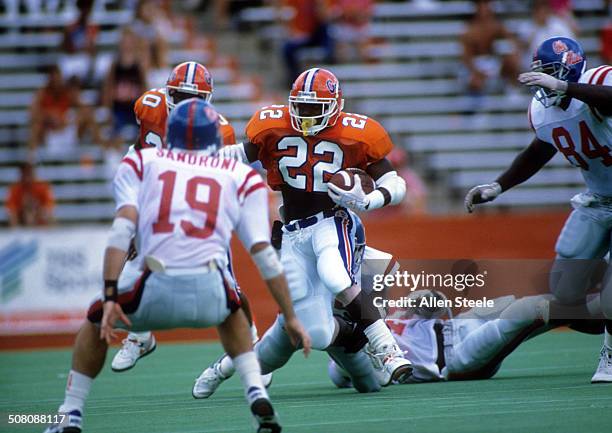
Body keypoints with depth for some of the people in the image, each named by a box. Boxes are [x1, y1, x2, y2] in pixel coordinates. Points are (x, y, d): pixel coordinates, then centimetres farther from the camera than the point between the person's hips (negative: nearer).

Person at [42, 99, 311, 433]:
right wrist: (290, 318, 19)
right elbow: (264, 255, 14)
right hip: (209, 297, 1)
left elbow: (122, 229, 2)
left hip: (156, 294, -1)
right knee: (230, 312, 39)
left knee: (97, 320, 32)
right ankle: (257, 395, 19)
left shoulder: (141, 163, 20)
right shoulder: (241, 176, 21)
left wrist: (110, 296, -4)